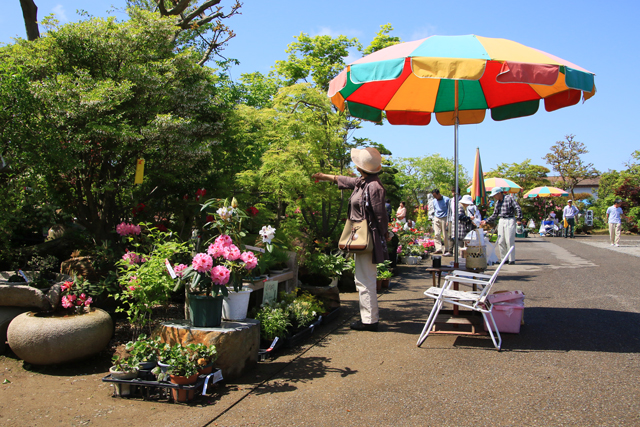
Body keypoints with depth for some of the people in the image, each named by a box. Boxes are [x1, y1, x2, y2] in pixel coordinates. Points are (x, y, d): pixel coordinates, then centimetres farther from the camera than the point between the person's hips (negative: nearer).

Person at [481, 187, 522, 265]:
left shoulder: (510, 198, -6)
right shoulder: (498, 202, 14)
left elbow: (518, 209, -11)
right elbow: (495, 215, 20)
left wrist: (519, 219, -18)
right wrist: (486, 221, 15)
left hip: (510, 221, -7)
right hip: (501, 221, 7)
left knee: (509, 241, -8)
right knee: (501, 241, 4)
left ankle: (512, 260, -1)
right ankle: (503, 259, 12)